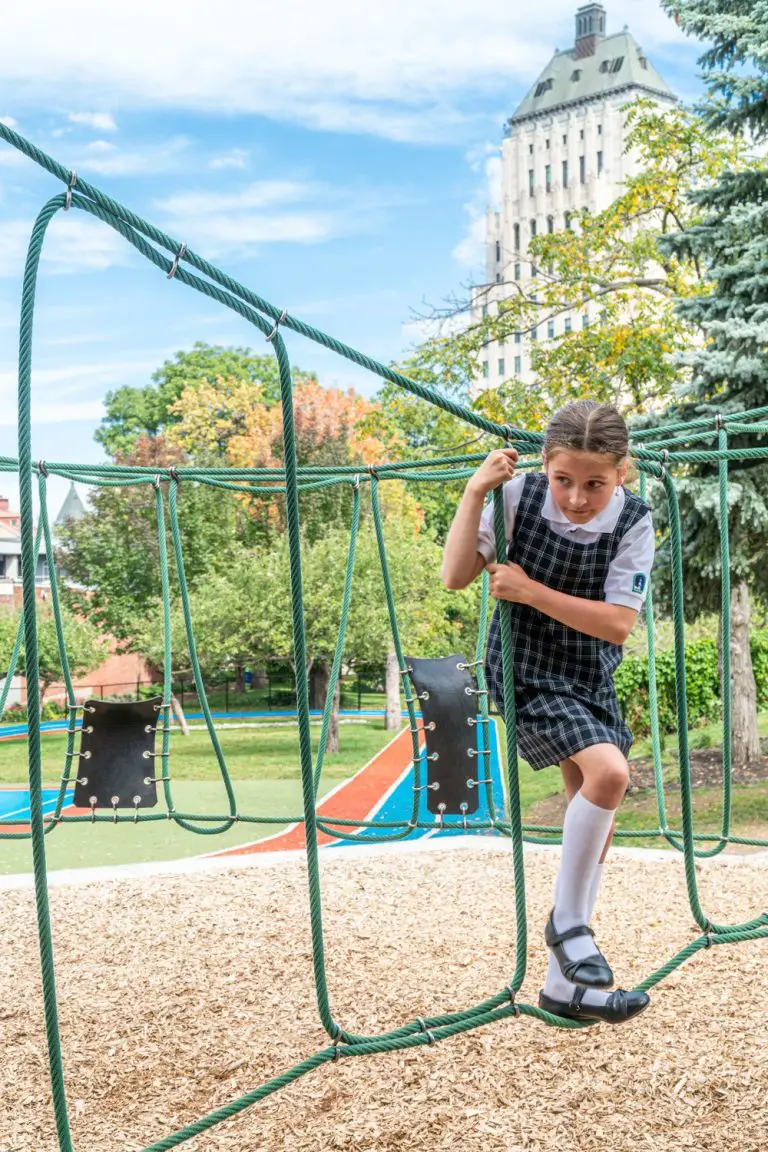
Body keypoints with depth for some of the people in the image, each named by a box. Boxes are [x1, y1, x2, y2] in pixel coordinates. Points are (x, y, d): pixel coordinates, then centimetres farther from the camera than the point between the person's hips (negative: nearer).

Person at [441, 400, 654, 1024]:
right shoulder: (520, 494, -17)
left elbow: (618, 624, -17)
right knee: (609, 770, -27)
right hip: (527, 672, -4)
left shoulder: (633, 521, -14)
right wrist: (475, 492, -27)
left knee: (595, 820, 8)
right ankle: (568, 920, -4)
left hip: (591, 680, 4)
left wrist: (531, 591, -25)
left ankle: (566, 984, 23)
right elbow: (456, 576, -16)